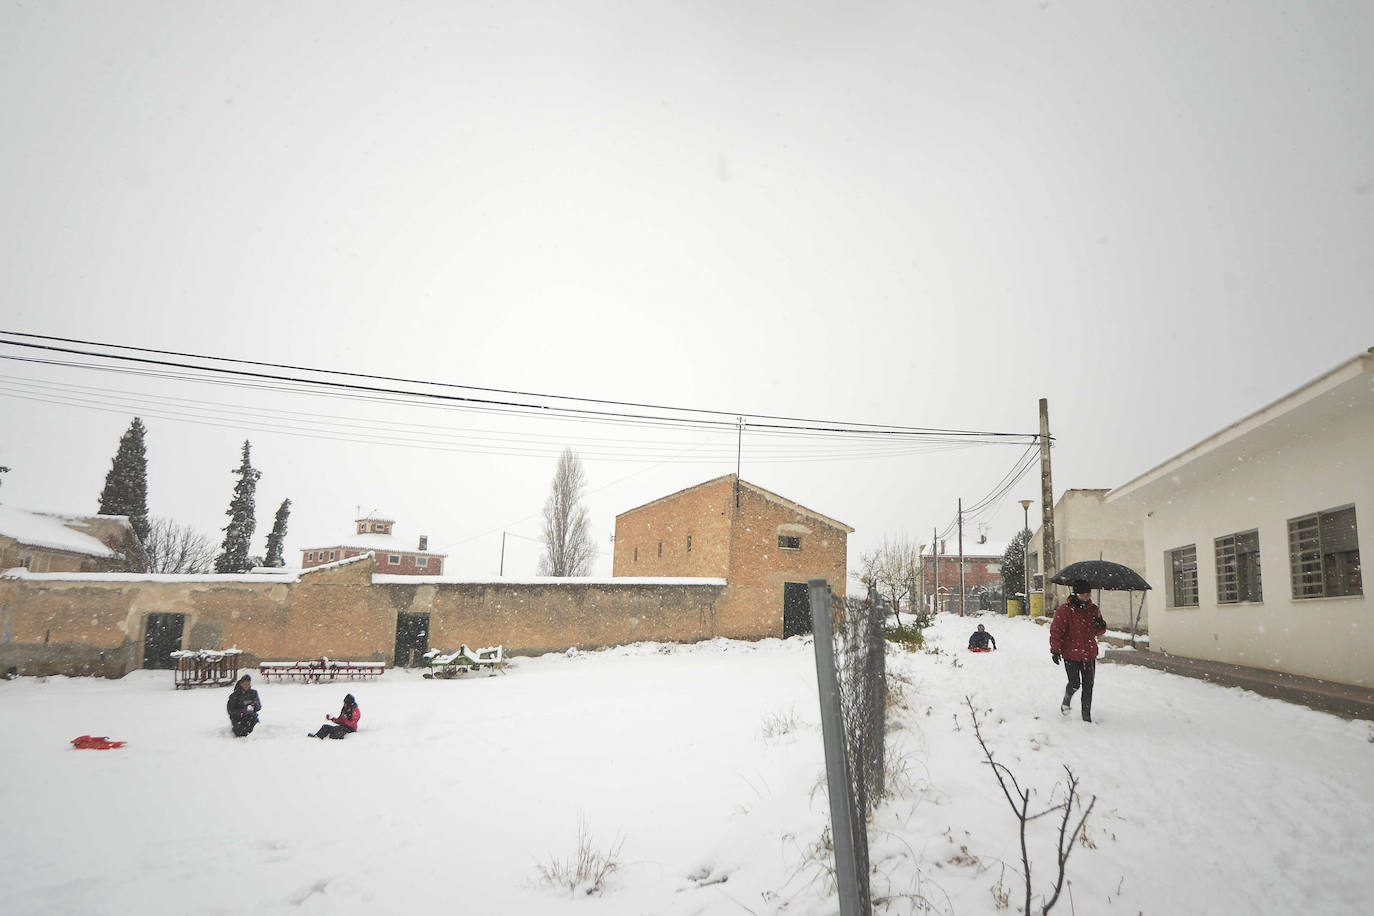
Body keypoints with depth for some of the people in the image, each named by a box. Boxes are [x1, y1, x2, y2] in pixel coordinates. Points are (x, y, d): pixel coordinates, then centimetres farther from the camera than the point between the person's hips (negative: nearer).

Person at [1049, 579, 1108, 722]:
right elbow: (1056, 630, -9)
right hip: (1071, 655, -4)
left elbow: (1098, 632, 17)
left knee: (1088, 686, 5)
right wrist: (1055, 650, -11)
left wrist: (1101, 626, -7)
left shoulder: (1093, 609, 7)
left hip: (1089, 655, 5)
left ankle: (1087, 715, 16)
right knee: (1075, 683, -4)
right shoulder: (1065, 610, -11)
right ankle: (1066, 701, 28)